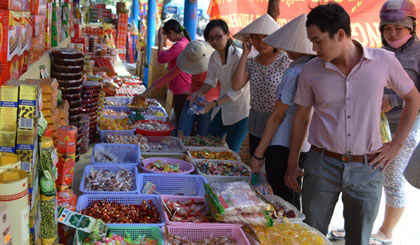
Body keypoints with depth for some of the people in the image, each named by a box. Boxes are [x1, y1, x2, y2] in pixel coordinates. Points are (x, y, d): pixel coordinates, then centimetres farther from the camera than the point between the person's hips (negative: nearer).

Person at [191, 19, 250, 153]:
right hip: (223, 107, 7)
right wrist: (198, 93, -13)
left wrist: (214, 104, -31)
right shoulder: (214, 57, -1)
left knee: (230, 152, -2)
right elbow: (211, 81, 7)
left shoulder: (239, 56, -23)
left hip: (241, 110, -7)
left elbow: (237, 90, -25)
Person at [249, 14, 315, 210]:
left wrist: (258, 153, -7)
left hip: (283, 146, -8)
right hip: (306, 147, 8)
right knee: (293, 202, 19)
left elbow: (277, 116, -13)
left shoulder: (295, 72, -16)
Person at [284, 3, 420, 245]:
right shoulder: (311, 71, -4)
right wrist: (292, 165, 8)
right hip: (322, 165, 1)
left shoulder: (384, 61, -7)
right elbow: (301, 118, 6)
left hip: (367, 169, 0)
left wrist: (396, 145, 2)